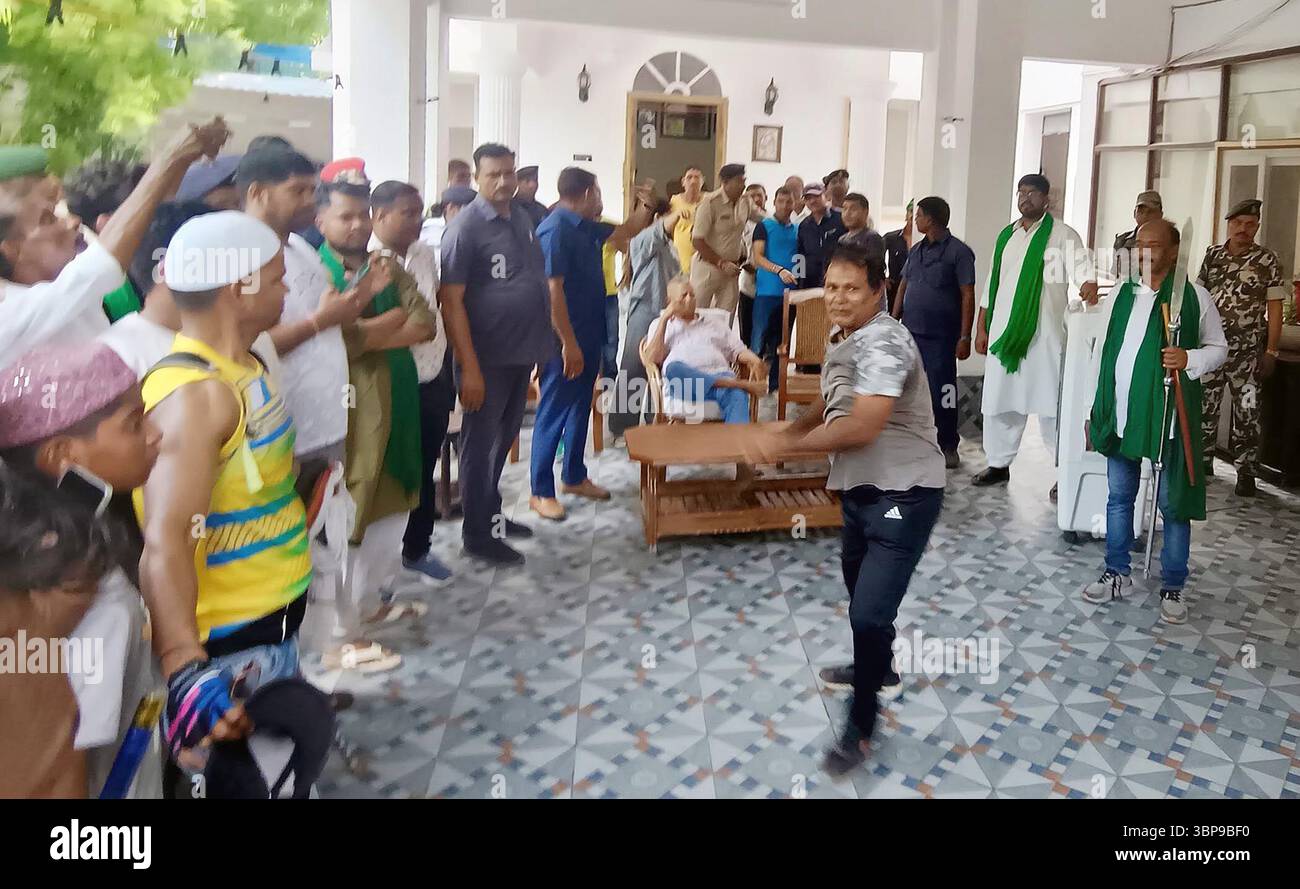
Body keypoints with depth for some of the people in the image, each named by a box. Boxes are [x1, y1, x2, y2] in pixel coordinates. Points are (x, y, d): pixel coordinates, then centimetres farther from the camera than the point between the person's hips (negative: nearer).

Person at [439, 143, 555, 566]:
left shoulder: (523, 221, 9)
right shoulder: (465, 227, -14)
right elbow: (451, 301, -17)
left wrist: (541, 346, 10)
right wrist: (469, 366, -21)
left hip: (521, 352, 7)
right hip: (487, 357, -7)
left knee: (503, 440, 18)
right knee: (481, 443, 4)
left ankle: (491, 513, 34)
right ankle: (477, 533, 15)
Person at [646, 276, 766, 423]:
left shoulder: (714, 320, 31)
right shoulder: (660, 324, 23)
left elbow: (737, 350, 22)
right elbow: (655, 358, 5)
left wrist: (753, 359, -2)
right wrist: (664, 318, 4)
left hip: (719, 376, 2)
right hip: (684, 382, -2)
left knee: (737, 395, -34)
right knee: (674, 368, -39)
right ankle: (739, 384, -40)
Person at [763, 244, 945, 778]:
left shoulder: (883, 343, -24)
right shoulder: (842, 339, 7)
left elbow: (861, 427, -32)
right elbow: (831, 405, 20)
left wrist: (791, 444, -21)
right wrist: (794, 429, 0)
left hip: (903, 493, -10)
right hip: (861, 488, 10)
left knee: (869, 612, -12)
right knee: (858, 584, 28)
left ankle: (860, 725, 8)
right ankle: (878, 667, 54)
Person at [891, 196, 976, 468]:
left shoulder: (958, 252, -6)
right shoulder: (917, 250, 13)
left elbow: (968, 297, -8)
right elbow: (902, 287, 17)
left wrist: (964, 337, -13)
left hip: (940, 336, -6)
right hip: (910, 332, 6)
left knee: (941, 392, -1)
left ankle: (948, 446, 11)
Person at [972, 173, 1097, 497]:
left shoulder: (1063, 235, 0)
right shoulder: (1006, 236, 16)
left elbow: (1082, 271, -12)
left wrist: (1090, 286, -36)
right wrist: (982, 328, 16)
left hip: (1045, 335, -5)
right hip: (1003, 333, 5)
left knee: (1051, 404, -6)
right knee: (998, 401, 9)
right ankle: (999, 464, 22)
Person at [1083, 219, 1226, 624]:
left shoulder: (1193, 296, -5)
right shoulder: (1122, 294, 8)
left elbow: (1219, 347, 3)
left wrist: (1190, 358, -19)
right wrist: (1097, 410, 11)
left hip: (1168, 418, -4)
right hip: (1120, 415, 5)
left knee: (1173, 504, 3)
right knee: (1119, 496, 13)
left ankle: (1173, 587, 15)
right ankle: (1117, 573, 27)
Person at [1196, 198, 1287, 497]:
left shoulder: (1267, 260, -2)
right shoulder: (1212, 255, 7)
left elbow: (1275, 308, -2)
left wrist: (1270, 351, -7)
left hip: (1246, 352, -3)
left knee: (1247, 412, -3)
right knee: (1204, 406, 8)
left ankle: (1246, 474, 5)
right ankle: (1202, 462, 23)